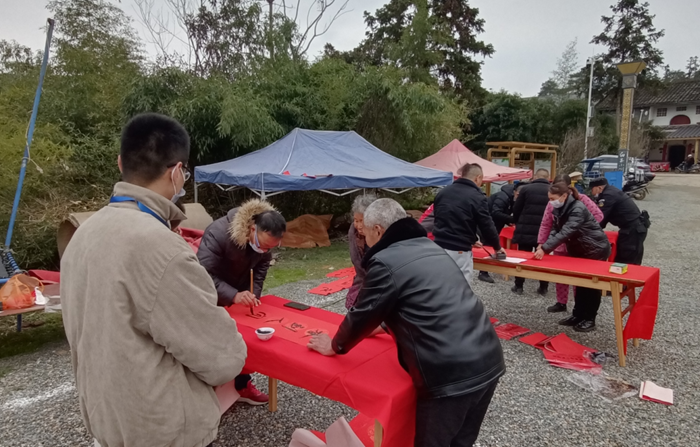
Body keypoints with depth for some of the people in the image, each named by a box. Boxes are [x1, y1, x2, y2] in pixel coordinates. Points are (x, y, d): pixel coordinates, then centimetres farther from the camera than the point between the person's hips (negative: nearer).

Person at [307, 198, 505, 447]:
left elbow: (363, 313, -1)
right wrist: (385, 324, 41)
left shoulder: (386, 261, -10)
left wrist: (335, 346, 18)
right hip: (489, 361, 8)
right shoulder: (431, 248, 17)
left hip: (450, 374, -8)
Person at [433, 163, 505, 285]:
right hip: (459, 252, -6)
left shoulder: (443, 192, 12)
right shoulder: (477, 197, -8)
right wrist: (497, 247, 17)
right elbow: (487, 226, -4)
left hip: (439, 247, 6)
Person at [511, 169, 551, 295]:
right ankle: (543, 287, 19)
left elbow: (516, 210, 0)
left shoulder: (526, 188, -5)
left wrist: (518, 224, 18)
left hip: (526, 230, -2)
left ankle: (518, 286, 13)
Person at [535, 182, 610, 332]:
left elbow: (566, 232, -39)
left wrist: (545, 248, -45)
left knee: (591, 284, 1)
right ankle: (578, 315, 24)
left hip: (596, 249, -8)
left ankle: (589, 319, 13)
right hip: (579, 249, 8)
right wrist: (544, 247, -22)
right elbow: (555, 229, -5)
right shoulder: (560, 209, -3)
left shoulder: (578, 209, -30)